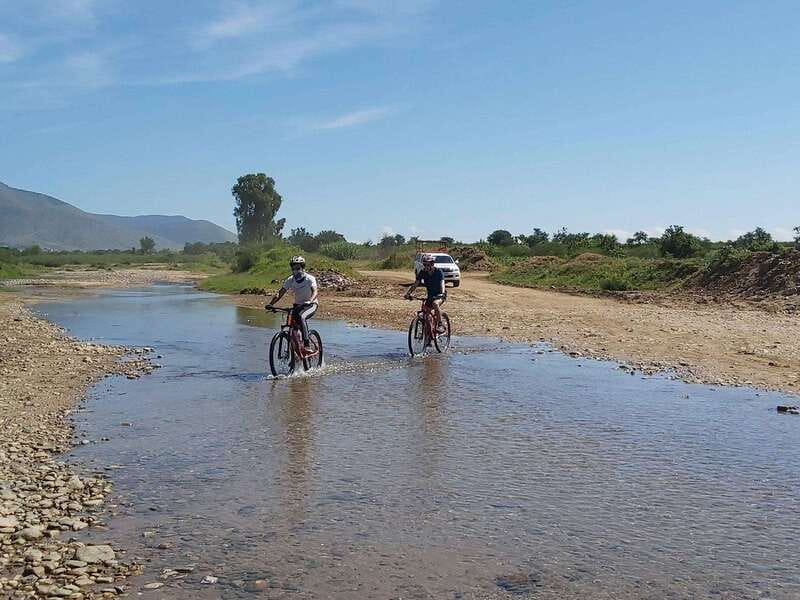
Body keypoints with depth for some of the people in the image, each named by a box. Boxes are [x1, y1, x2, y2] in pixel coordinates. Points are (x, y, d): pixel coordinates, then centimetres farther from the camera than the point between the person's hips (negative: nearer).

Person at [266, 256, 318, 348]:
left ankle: (306, 344, -31)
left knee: (301, 317, -33)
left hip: (311, 305, -5)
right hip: (298, 305, 5)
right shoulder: (290, 280, -4)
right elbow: (280, 293, -8)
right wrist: (270, 304, -23)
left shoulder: (310, 279, -15)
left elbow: (314, 292, -29)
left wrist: (310, 301, -50)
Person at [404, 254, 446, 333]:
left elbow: (442, 283, -28)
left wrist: (442, 293, -47)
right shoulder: (422, 273, -6)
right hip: (430, 295, 5)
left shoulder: (438, 272, -17)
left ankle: (440, 325, -27)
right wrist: (408, 293, -25)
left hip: (439, 295, -5)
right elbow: (415, 284, -10)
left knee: (435, 303, -35)